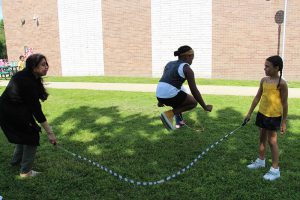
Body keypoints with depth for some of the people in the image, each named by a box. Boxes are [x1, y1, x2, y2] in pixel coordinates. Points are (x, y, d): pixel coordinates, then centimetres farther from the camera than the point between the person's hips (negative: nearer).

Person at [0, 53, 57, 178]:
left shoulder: (25, 75, 1)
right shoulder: (28, 83, -28)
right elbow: (36, 109, -27)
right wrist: (50, 133, -25)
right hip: (12, 114, -9)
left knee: (25, 133, 24)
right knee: (32, 135, -1)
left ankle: (16, 161, 43)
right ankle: (26, 171, 8)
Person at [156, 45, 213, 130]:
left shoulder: (170, 64, 19)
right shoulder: (187, 69, -3)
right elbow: (194, 91, -6)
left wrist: (161, 100, 34)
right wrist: (205, 107, 3)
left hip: (160, 95, 8)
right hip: (171, 96, -8)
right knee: (194, 102, 16)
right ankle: (169, 114, 0)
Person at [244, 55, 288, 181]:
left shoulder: (281, 83, -14)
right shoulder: (264, 80, 4)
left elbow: (284, 103, -11)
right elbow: (257, 97, 10)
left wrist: (284, 122, -10)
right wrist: (249, 113, 11)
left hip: (274, 116, -6)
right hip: (262, 113, 6)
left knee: (272, 141, 0)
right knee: (262, 138, 19)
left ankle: (275, 170, 12)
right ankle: (261, 161, 37)